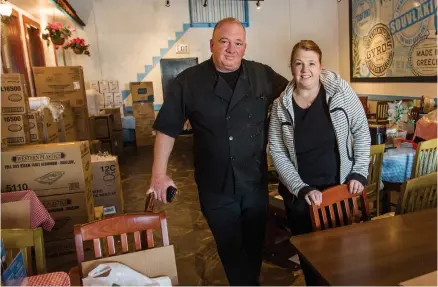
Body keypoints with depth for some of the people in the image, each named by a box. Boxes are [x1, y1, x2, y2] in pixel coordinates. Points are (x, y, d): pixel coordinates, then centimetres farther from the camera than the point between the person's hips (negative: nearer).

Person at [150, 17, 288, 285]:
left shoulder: (263, 75, -3)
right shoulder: (188, 81, -8)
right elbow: (167, 128, -4)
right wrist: (159, 173, -6)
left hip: (255, 181, 2)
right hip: (215, 186, -2)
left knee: (255, 243, 21)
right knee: (230, 248, 15)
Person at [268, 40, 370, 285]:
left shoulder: (340, 91, -8)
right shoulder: (281, 105, -6)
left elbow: (361, 132, 0)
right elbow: (278, 153, -6)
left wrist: (359, 173, -7)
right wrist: (302, 189, -13)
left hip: (339, 185, 0)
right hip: (299, 192, 1)